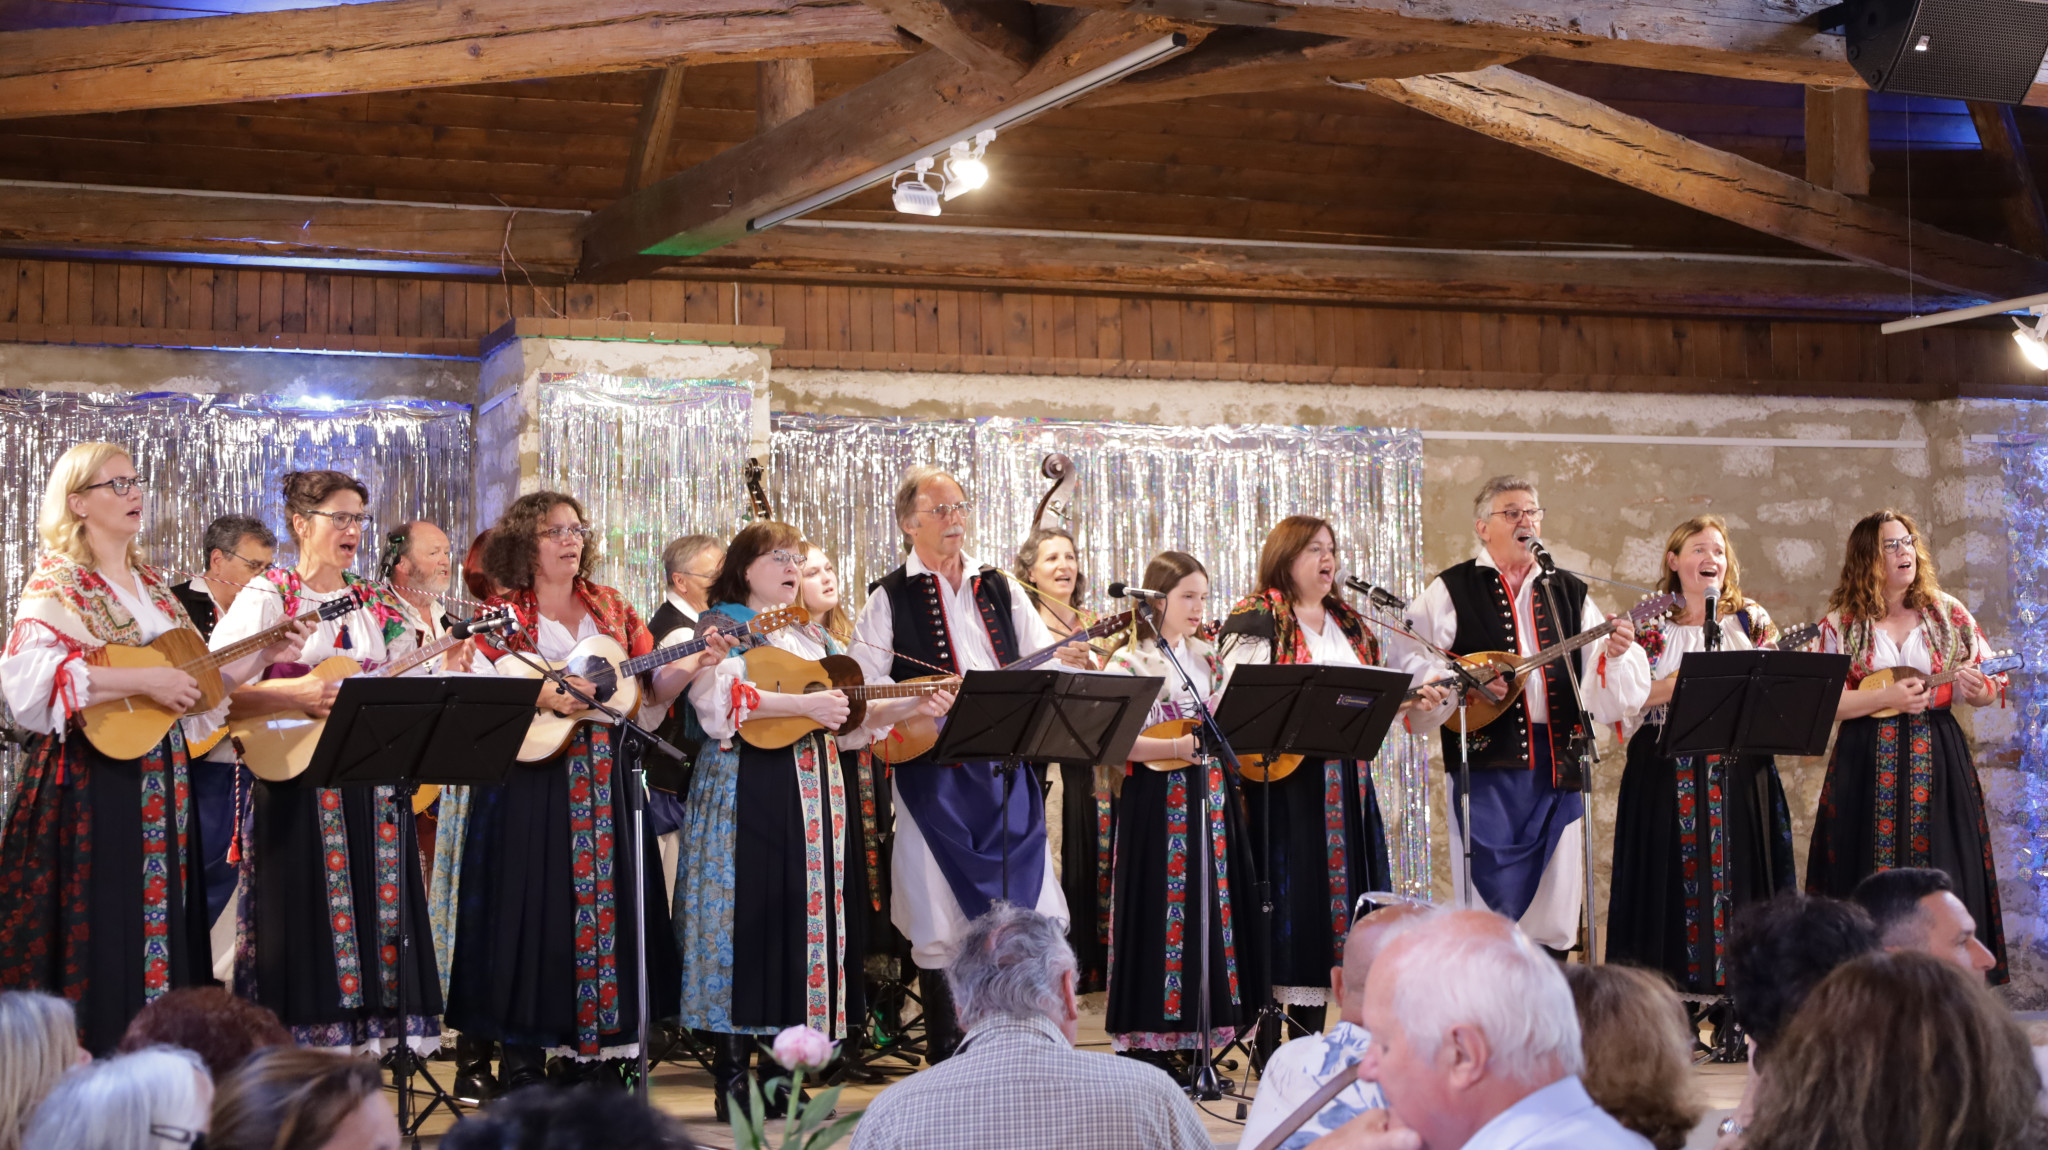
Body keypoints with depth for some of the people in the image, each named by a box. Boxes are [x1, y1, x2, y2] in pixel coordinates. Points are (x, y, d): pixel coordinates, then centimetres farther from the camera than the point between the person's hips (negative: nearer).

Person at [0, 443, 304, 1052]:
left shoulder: (153, 587, 16)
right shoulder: (58, 584, -7)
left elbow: (193, 680, 21)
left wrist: (261, 657, 9)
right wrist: (144, 681, -25)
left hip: (162, 783, 8)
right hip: (93, 780, -7)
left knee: (163, 922, 8)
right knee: (102, 934, -6)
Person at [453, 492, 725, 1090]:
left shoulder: (613, 609, 12)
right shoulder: (502, 615, 2)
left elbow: (651, 693, 8)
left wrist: (691, 665, -10)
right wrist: (543, 695, -20)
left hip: (604, 782, 4)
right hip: (530, 779, -3)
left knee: (609, 903, 4)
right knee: (534, 906, -3)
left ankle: (600, 1060, 11)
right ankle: (524, 1061, 4)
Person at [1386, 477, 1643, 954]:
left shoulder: (1570, 592, 14)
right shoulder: (1451, 591, 4)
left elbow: (1601, 688, 8)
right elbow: (1405, 661, -3)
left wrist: (1614, 654, -13)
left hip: (1557, 761, 4)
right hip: (1486, 758, -4)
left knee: (1554, 902, 6)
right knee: (1490, 899, -5)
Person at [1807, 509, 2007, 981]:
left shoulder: (1948, 613, 6)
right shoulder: (1842, 623, 2)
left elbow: (1993, 687, 8)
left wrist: (1975, 690, -15)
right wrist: (1887, 697, -17)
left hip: (1937, 764, 1)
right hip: (1868, 768, -1)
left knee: (1942, 873, -1)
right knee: (1870, 881, -1)